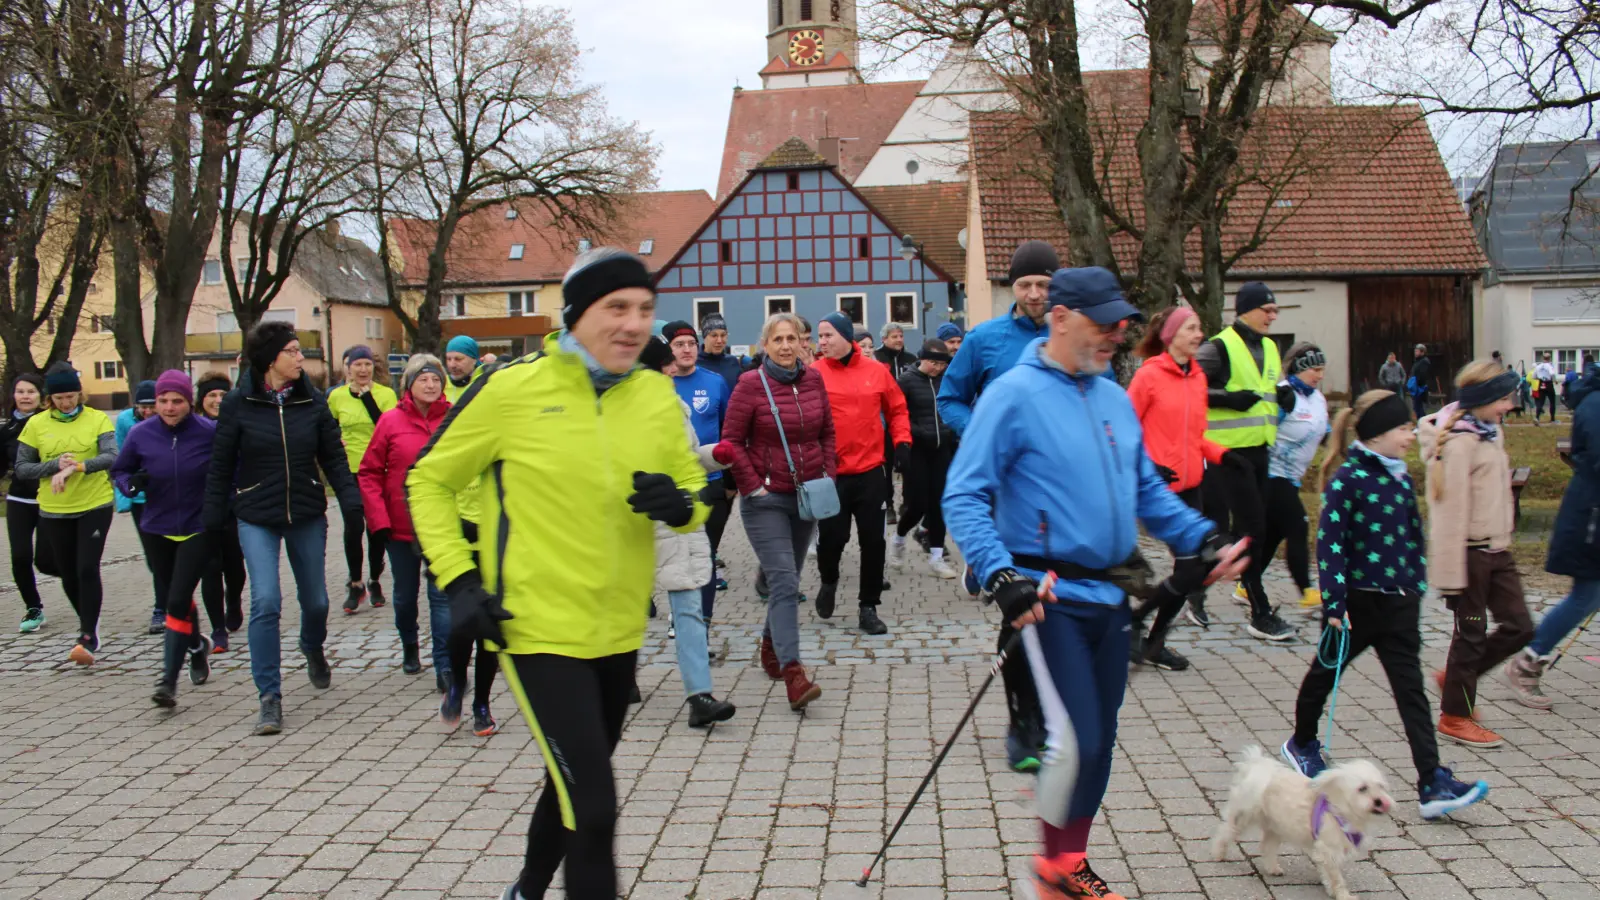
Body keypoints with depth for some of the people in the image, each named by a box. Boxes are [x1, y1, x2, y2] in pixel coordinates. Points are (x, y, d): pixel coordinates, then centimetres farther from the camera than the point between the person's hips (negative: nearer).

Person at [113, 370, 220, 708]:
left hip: (198, 529, -4)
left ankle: (169, 679, -9)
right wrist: (131, 484, -15)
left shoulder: (209, 432, -13)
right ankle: (197, 646, 46)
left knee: (178, 601, -13)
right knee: (173, 598, 18)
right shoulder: (140, 434, -6)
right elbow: (119, 470, 7)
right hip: (157, 530, 4)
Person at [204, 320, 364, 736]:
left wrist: (351, 501, -10)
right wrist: (213, 519, 1)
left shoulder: (313, 402, 0)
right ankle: (270, 697, -3)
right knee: (265, 602, -12)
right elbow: (221, 466, 0)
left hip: (308, 516, 3)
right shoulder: (238, 404, -5)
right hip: (257, 518, -2)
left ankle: (312, 649, 47)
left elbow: (333, 457, 2)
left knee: (315, 600, 13)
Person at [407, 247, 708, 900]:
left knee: (576, 784, 24)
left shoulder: (657, 395, 0)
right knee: (594, 809, -10)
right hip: (539, 629, -6)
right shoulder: (512, 387, -12)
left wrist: (680, 505, -14)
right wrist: (457, 579, -11)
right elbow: (429, 481, -2)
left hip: (619, 630, 6)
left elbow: (696, 491, 10)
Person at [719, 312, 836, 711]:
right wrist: (752, 485, -12)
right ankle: (792, 672, -17)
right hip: (765, 499, -5)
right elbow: (732, 442, -7)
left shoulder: (813, 379, 4)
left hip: (807, 496, 5)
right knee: (784, 583, -14)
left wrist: (828, 474, 5)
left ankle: (771, 645, 38)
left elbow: (827, 432, 14)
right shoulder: (751, 383, -9)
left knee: (787, 579, 16)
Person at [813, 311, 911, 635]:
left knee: (873, 541, 5)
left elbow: (897, 408, 13)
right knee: (831, 537, 2)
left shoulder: (876, 371, 2)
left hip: (870, 472, 2)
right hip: (829, 474, -1)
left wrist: (902, 441, 1)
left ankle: (868, 607, 19)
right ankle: (829, 582, 35)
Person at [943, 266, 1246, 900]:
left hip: (1109, 596, 8)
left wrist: (1203, 539, 9)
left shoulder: (1116, 400, 12)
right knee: (1078, 737, -11)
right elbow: (964, 497, -15)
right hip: (1048, 597, -7)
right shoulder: (1014, 395, -11)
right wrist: (1000, 574, -26)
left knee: (1100, 737, 15)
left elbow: (1147, 488, 22)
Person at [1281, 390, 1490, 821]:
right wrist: (1334, 604, -22)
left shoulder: (1401, 479, 7)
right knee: (1326, 673, 15)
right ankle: (1302, 743, 38)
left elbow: (1413, 538, 18)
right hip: (1357, 601, -6)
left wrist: (1417, 586, 17)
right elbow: (1329, 542, -19)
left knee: (1411, 690, 0)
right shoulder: (1348, 479, -15)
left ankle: (1433, 785, -3)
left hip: (1399, 604, 6)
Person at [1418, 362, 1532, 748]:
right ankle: (1455, 716, 19)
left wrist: (1504, 539, 18)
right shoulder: (1458, 443, -19)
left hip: (1497, 550, 9)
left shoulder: (1490, 434, 10)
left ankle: (1455, 678, 28)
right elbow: (1450, 511, -20)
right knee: (1471, 632, 3)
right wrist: (1450, 573, -20)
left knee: (1519, 627, 10)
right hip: (1470, 552, -9)